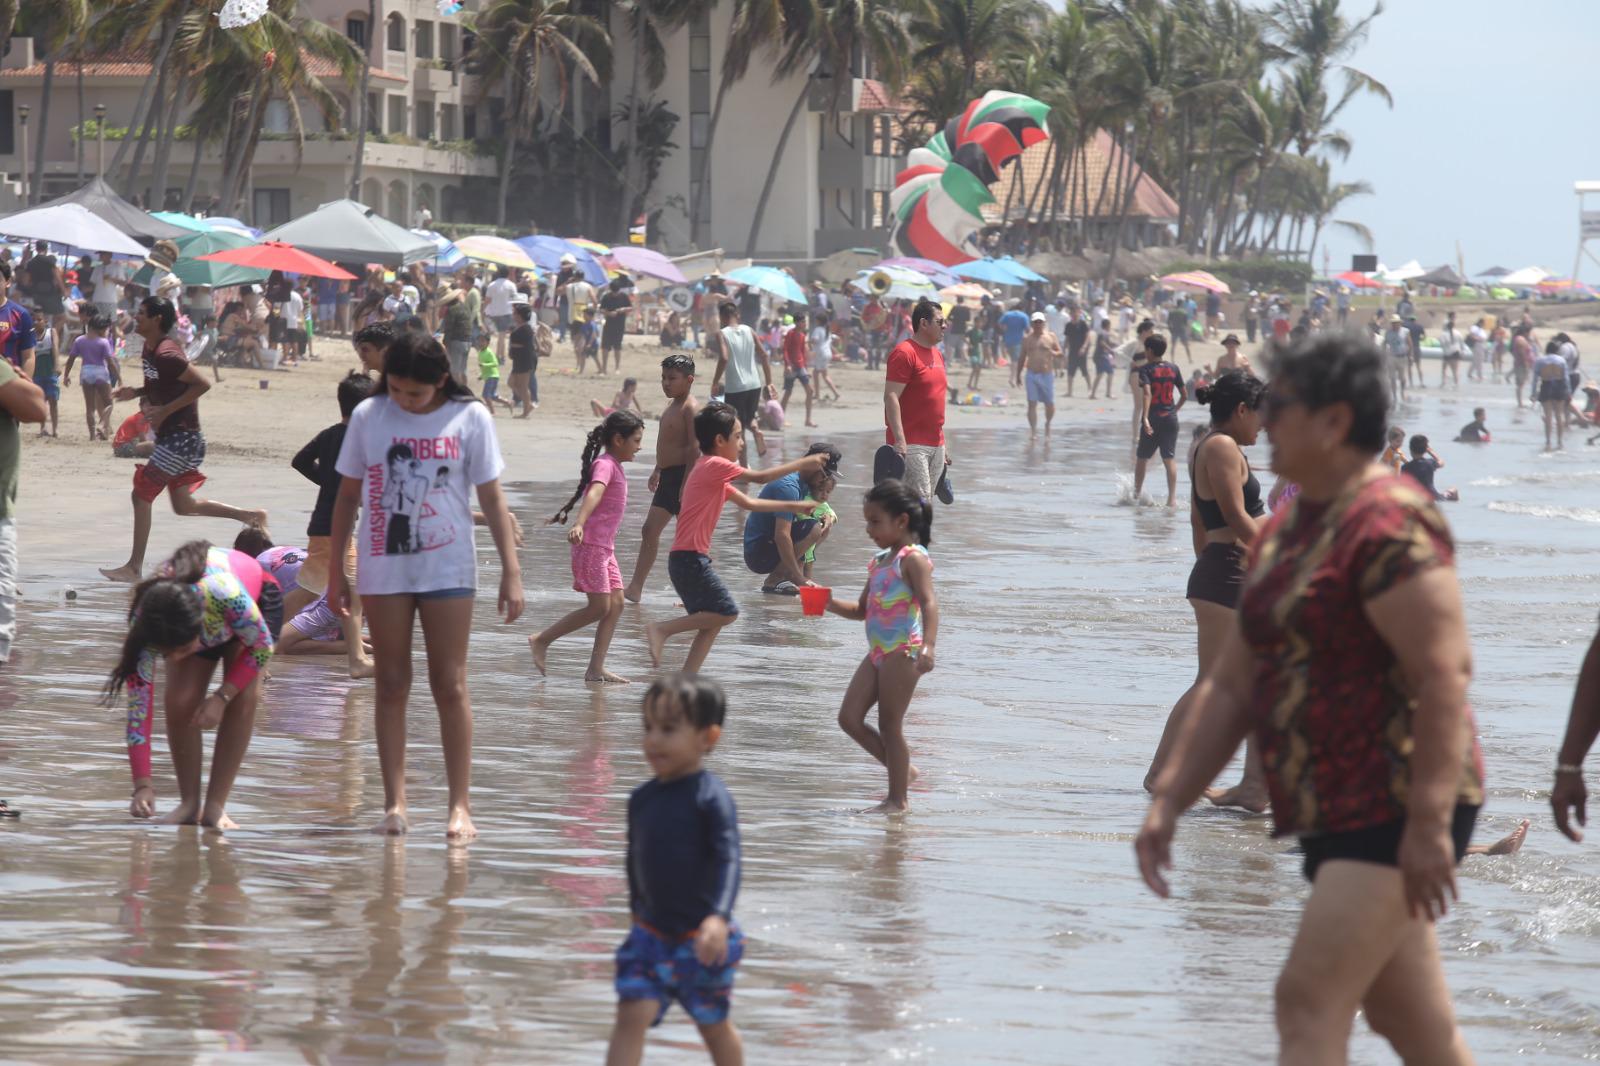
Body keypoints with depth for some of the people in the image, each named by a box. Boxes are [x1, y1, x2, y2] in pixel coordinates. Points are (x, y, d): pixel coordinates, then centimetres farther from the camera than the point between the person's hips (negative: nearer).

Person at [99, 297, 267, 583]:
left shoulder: (165, 355, -21)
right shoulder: (151, 348, 9)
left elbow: (202, 384, -23)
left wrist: (165, 410, -22)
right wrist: (137, 393, 5)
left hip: (181, 438, -10)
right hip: (172, 436, 10)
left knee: (141, 495, -6)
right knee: (184, 506, 16)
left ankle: (134, 568, 0)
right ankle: (251, 516, 22)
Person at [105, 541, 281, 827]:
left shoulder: (226, 594, -47)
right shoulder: (144, 623, -37)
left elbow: (262, 647, -25)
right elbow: (138, 704, -33)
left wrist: (222, 697, -30)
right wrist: (143, 785, -37)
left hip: (258, 597, -2)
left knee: (244, 698, -22)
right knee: (180, 704, -18)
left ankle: (215, 806, -16)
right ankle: (189, 804, -2)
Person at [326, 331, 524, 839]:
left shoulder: (469, 418, -2)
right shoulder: (368, 416, 2)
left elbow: (492, 498, 1)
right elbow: (348, 494, 9)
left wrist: (511, 570, -3)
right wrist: (334, 568, 9)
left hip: (447, 568, -2)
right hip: (383, 567, 2)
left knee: (450, 685, -2)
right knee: (391, 685, 2)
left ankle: (460, 806, 0)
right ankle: (395, 803, 4)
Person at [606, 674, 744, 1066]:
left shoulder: (710, 797, -16)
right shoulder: (642, 799, 3)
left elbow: (728, 861, -24)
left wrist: (718, 917, -37)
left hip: (700, 939, -4)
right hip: (650, 932, 4)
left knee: (714, 1025, 15)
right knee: (631, 1015, -12)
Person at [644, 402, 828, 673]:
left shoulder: (715, 474, 20)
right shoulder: (715, 466, -11)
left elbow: (748, 503, 25)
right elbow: (761, 478, -11)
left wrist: (793, 507, 24)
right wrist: (801, 465, -1)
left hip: (687, 559, 10)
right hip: (690, 558, -10)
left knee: (711, 621, 11)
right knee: (725, 612, -11)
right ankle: (661, 629, -12)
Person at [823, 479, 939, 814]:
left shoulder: (912, 558, -11)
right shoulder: (879, 561, 16)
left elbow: (929, 603, -24)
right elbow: (861, 610, 24)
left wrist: (928, 646, -39)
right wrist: (830, 603, 6)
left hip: (902, 651, -9)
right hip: (877, 651, 9)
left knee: (889, 726, -4)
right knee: (849, 718, 6)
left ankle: (897, 799, 6)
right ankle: (902, 769, 20)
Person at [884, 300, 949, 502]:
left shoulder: (936, 354, 17)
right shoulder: (904, 353, -11)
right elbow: (891, 397, -17)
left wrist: (942, 445, 23)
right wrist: (900, 441, -25)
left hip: (935, 445, 9)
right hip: (911, 445, -9)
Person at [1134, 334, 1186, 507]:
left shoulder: (1146, 369, -7)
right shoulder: (1173, 369, 6)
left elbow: (1147, 393, -22)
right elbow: (1184, 395, 9)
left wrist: (1145, 418, -30)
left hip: (1152, 419, -3)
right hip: (1170, 418, 3)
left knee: (1142, 458, 12)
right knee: (1169, 459, 0)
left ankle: (1137, 494, 21)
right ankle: (1172, 498, -8)